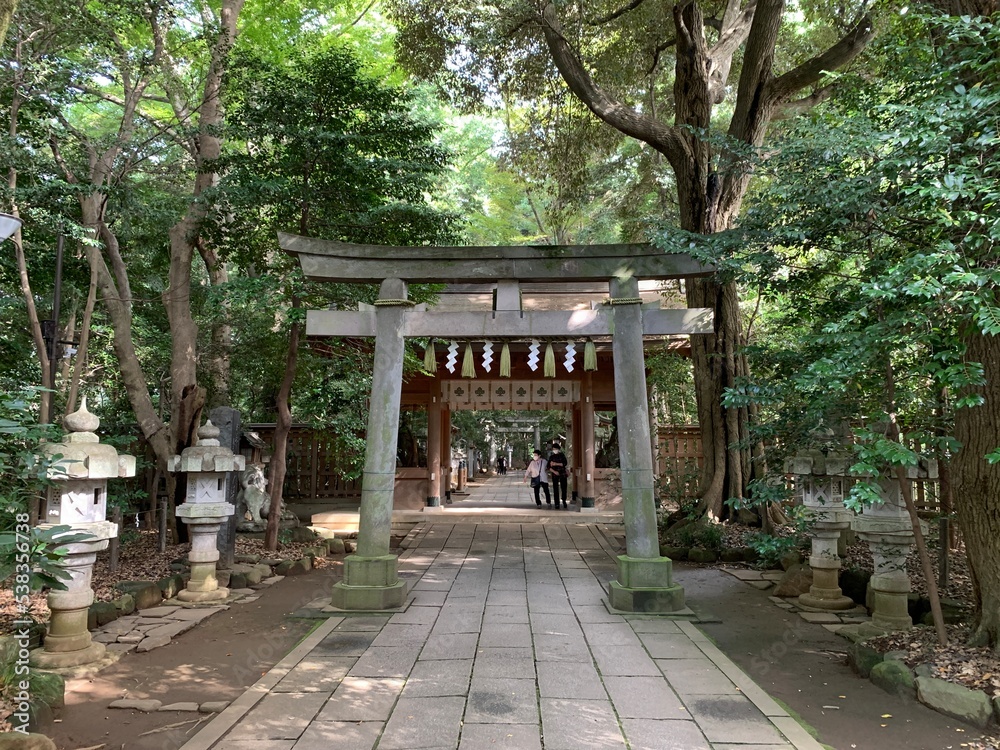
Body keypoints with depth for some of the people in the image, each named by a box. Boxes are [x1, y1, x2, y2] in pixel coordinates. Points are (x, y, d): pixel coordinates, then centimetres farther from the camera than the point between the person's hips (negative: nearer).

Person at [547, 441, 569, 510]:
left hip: (563, 474, 0)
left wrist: (556, 464, -13)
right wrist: (554, 471, -15)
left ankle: (564, 501, 21)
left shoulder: (562, 455, 5)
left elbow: (565, 463, -7)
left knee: (563, 488, 0)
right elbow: (549, 466, 1)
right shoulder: (551, 457, 7)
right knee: (555, 489, -3)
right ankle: (557, 504, 1)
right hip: (555, 475, 0)